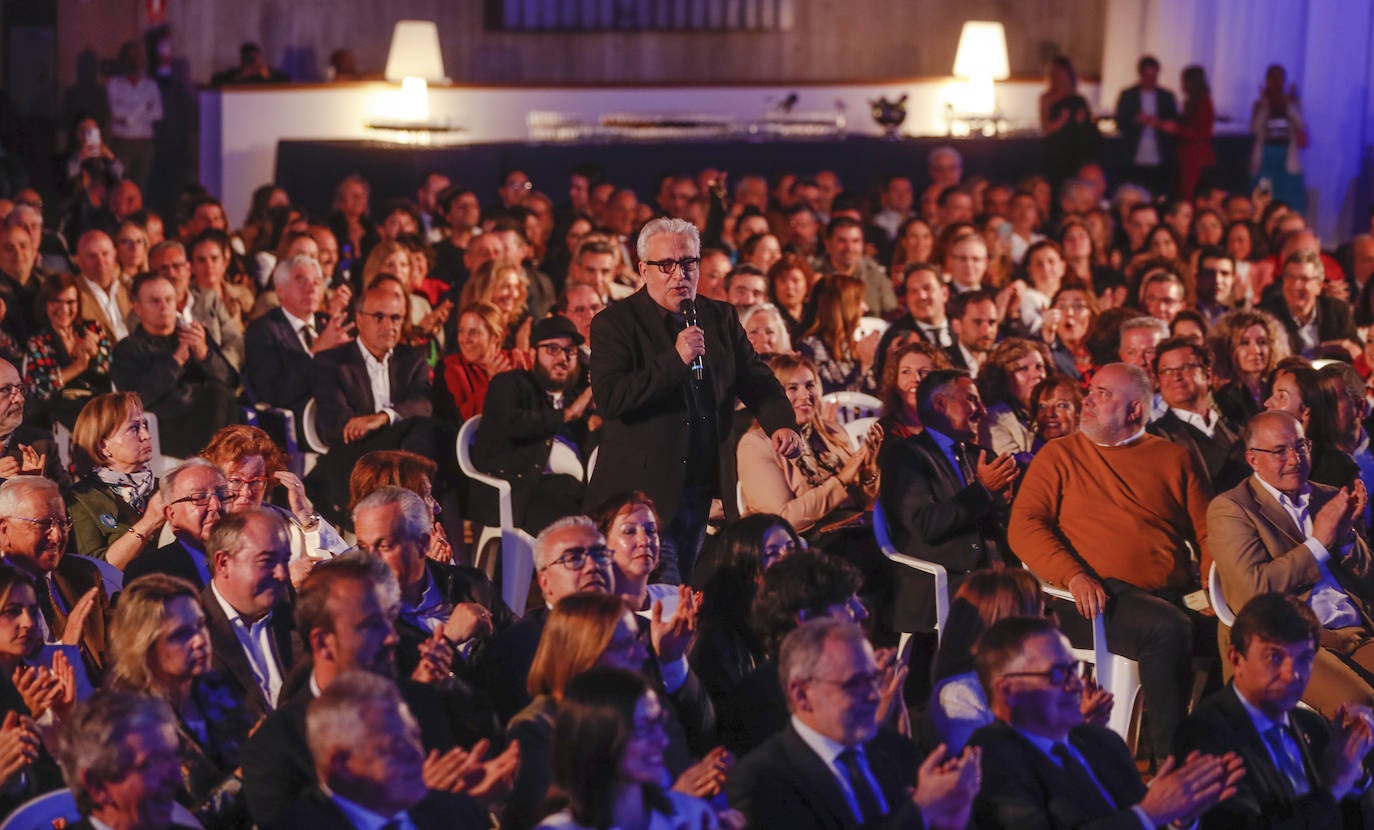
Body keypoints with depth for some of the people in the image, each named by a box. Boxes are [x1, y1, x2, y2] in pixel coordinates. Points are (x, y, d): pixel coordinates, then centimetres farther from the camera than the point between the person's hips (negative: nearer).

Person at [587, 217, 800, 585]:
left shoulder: (720, 318, 11)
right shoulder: (615, 323, -6)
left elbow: (755, 379, 13)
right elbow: (609, 399, -19)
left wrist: (781, 422, -8)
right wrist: (675, 359, -24)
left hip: (702, 493, 6)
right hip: (642, 494, -6)